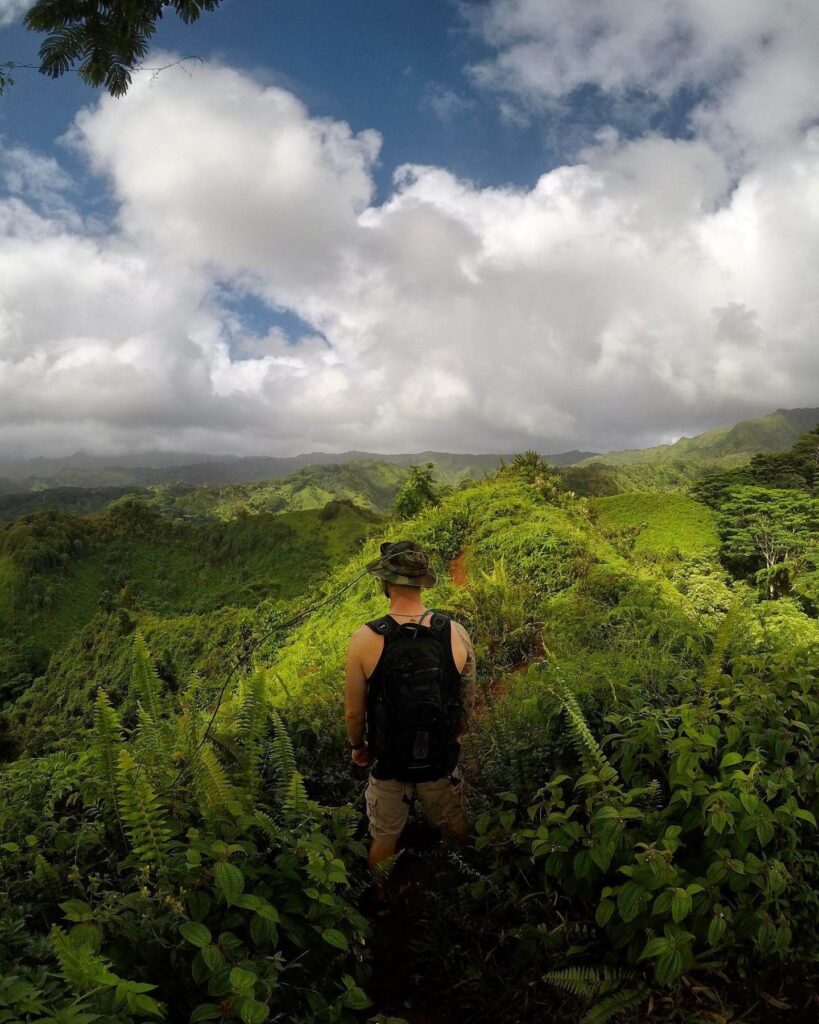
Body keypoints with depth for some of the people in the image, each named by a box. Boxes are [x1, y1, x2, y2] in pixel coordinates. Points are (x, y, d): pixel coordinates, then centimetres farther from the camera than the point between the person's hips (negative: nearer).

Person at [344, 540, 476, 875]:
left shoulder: (365, 640, -23)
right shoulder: (456, 633, -17)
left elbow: (354, 712, -12)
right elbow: (467, 701, -2)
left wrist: (357, 746, 9)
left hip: (388, 761, -2)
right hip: (442, 760, 2)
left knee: (384, 838, 23)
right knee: (455, 828, 28)